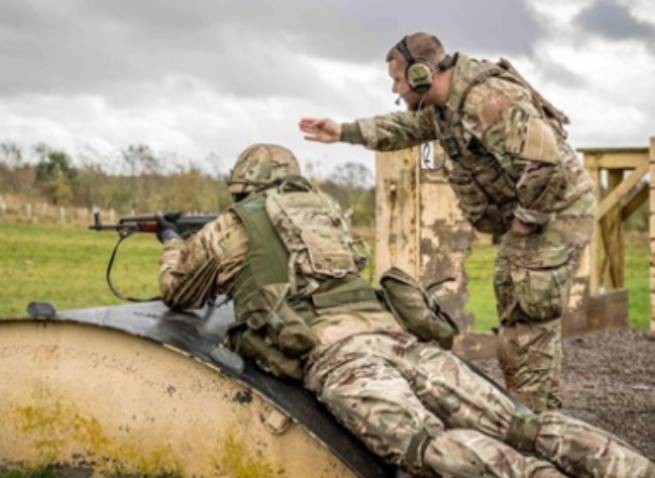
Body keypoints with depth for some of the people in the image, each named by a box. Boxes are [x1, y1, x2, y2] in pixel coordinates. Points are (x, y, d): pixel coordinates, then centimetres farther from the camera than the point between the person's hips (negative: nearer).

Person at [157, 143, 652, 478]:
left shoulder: (232, 227, 20)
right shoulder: (325, 207, 34)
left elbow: (178, 291, 36)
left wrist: (173, 244, 56)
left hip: (334, 350, -5)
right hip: (394, 331, 5)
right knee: (517, 423, -11)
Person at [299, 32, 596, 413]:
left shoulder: (489, 99, -28)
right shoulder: (442, 104, 4)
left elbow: (545, 166, -35)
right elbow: (404, 128, 25)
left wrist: (525, 221, -21)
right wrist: (342, 132, 19)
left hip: (557, 209, -10)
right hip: (527, 213, 10)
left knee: (531, 324, -10)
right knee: (517, 320, 16)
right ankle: (530, 412, 26)